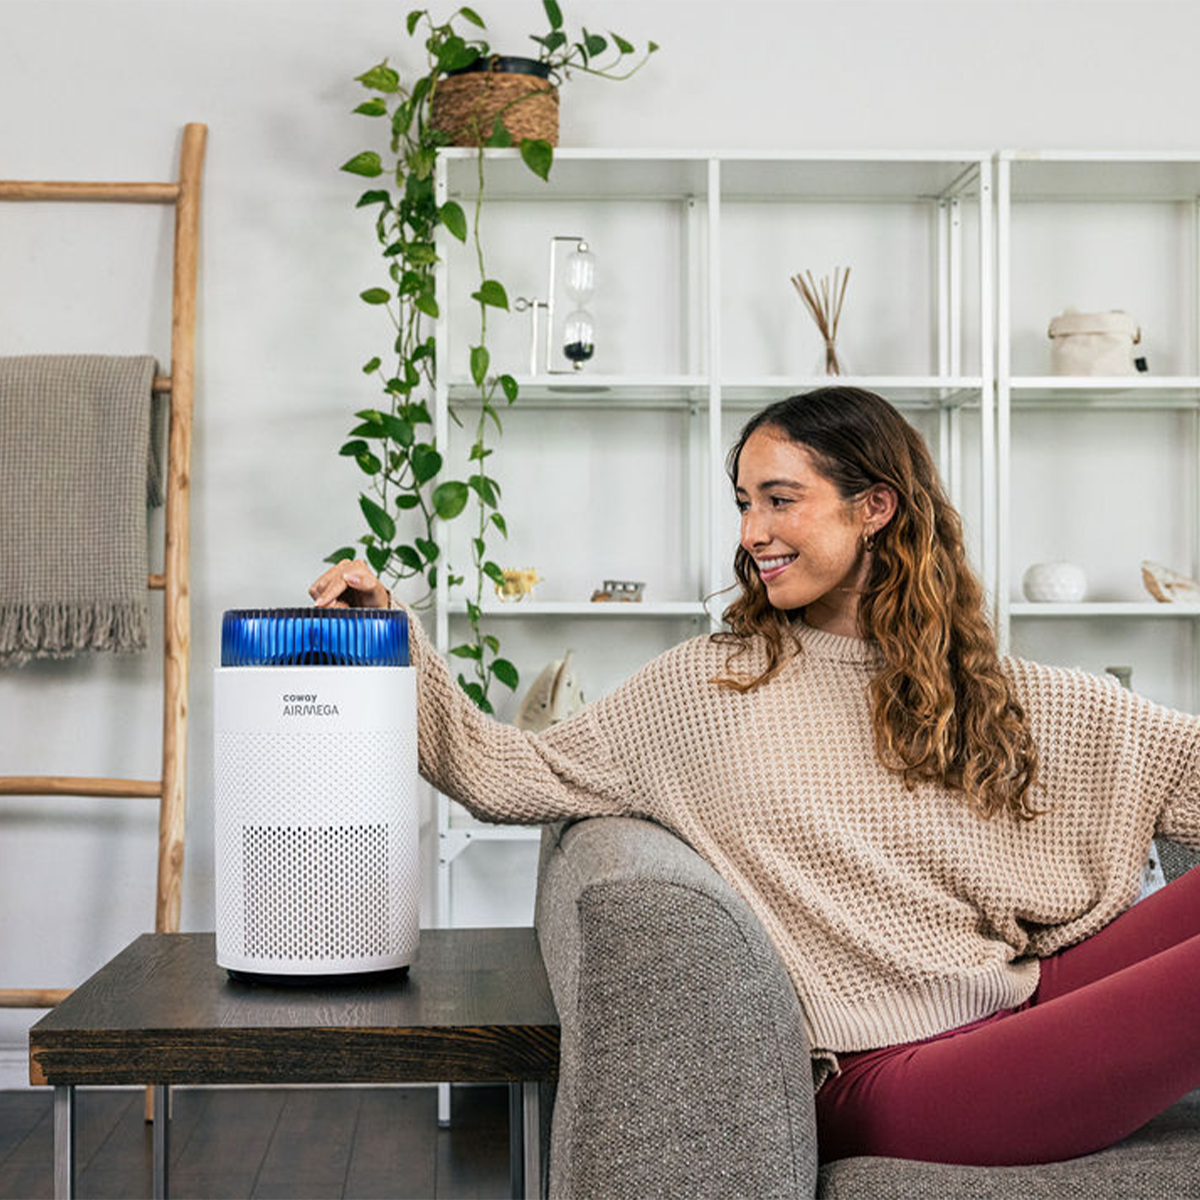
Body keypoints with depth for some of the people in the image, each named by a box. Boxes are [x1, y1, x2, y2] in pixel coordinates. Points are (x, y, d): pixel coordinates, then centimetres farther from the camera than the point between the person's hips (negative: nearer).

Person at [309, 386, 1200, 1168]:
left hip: (1028, 1001, 5)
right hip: (885, 1073, -4)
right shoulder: (707, 689, 9)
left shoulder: (1003, 698, 14)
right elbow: (508, 775, 10)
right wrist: (392, 640, 2)